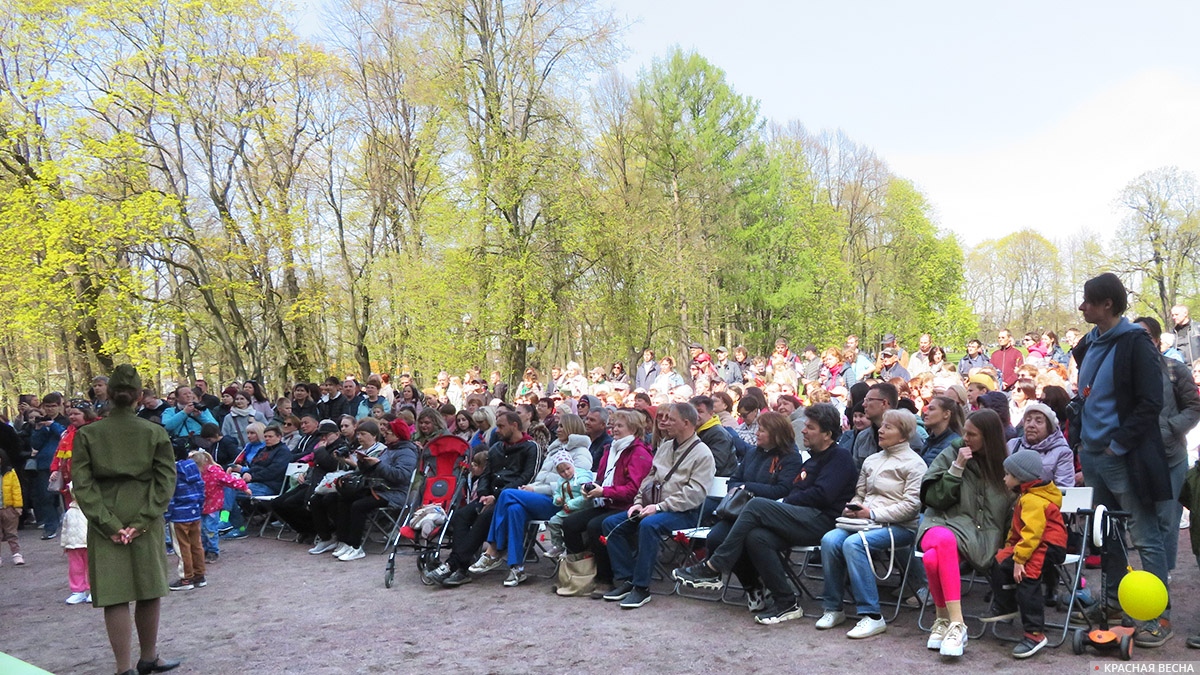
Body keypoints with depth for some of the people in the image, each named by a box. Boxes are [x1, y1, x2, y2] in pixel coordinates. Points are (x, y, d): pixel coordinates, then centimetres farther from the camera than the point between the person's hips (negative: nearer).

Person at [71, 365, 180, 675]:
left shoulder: (87, 434, -3)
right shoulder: (156, 433, -4)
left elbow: (83, 484, -7)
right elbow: (165, 480, -9)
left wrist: (108, 523, -8)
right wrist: (143, 521, -9)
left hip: (105, 525, 0)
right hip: (146, 524, 0)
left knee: (115, 596, 4)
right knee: (148, 591, 13)